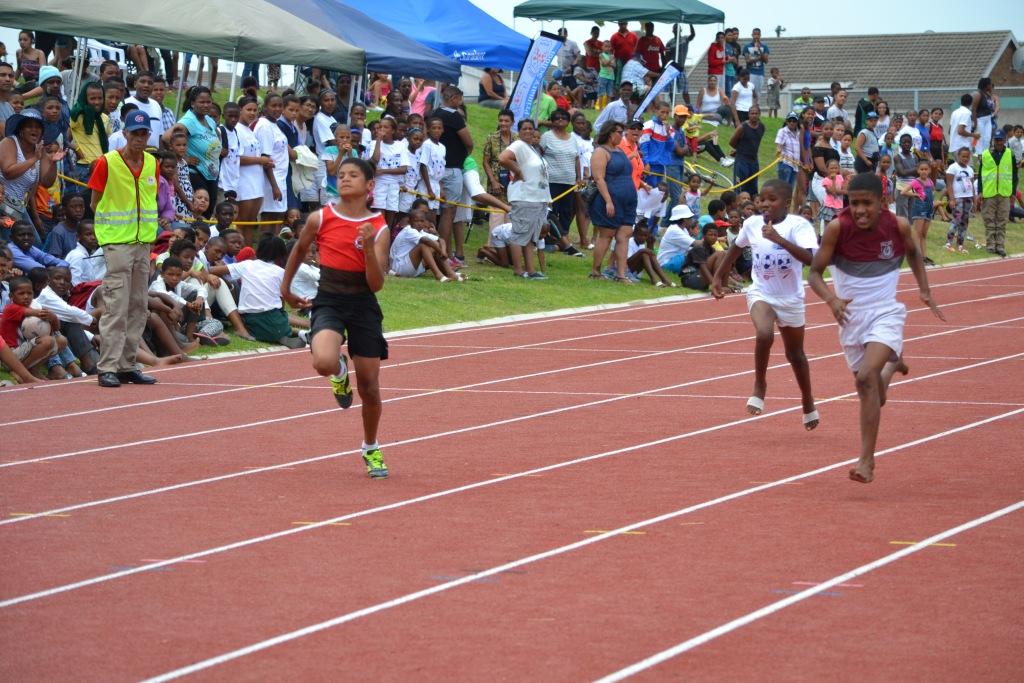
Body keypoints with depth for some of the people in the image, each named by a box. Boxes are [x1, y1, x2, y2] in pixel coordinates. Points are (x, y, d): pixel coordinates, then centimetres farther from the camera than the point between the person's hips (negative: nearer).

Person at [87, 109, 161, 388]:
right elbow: (96, 202, -1)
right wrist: (109, 229, -3)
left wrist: (149, 228, 10)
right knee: (116, 307, -10)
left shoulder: (152, 163, 10)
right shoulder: (107, 163, -7)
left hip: (144, 242, 6)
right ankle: (107, 368, -8)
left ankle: (127, 365, 14)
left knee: (138, 307, 8)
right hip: (117, 242, -6)